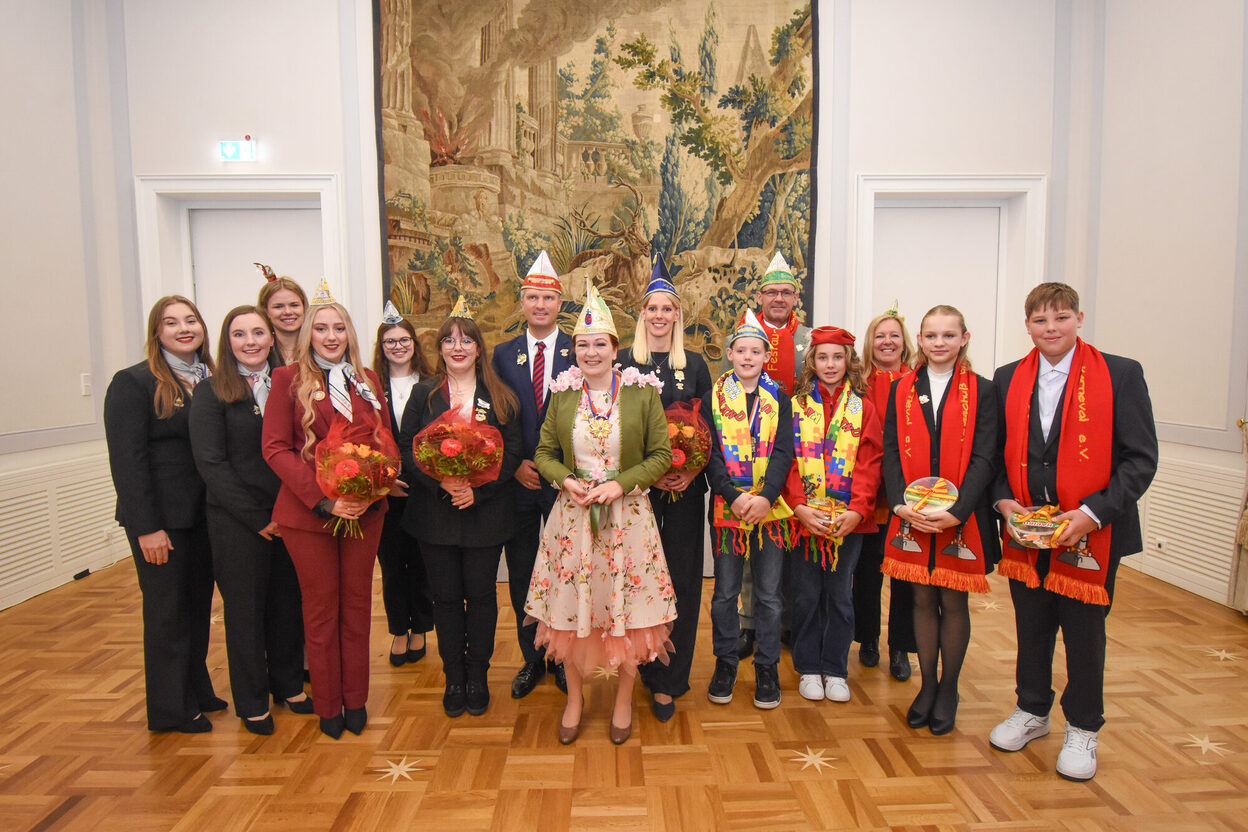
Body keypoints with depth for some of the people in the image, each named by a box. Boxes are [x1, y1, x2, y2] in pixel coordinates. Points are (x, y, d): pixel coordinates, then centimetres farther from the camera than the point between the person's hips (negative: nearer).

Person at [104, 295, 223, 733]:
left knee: (199, 604, 16)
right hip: (161, 520, -6)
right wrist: (147, 528, -17)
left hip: (203, 515, 6)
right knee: (168, 611, 6)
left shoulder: (209, 381, 7)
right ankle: (170, 710, 22)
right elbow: (126, 460, -14)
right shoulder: (133, 382, -9)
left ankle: (197, 691, 33)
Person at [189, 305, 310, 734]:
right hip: (238, 521, -3)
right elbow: (211, 463, -9)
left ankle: (288, 684, 31)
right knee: (245, 607, 8)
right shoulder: (211, 393, -4)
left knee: (288, 601, 12)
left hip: (288, 516, 3)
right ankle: (252, 702, 24)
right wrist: (257, 518, -12)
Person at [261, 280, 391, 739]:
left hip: (365, 511, 3)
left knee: (357, 605, 12)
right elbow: (275, 447, -8)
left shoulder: (367, 381, 11)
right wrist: (323, 498, -17)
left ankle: (356, 700, 26)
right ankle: (327, 706, 23)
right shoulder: (289, 379, -1)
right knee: (321, 610, 8)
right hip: (308, 513, -3)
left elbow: (385, 441, 10)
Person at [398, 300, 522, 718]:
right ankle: (454, 678, 23)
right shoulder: (423, 394, 6)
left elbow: (512, 451, -1)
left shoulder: (498, 397, 4)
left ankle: (478, 676, 23)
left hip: (485, 510, 0)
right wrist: (441, 482, -16)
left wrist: (477, 488, -14)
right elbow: (406, 449, 0)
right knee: (446, 596, 8)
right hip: (434, 513, 1)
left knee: (481, 594, 7)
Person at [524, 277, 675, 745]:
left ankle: (624, 699, 30)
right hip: (573, 514, 2)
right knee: (570, 609, 10)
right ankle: (575, 697, 32)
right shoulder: (562, 395, 3)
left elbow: (661, 455, -4)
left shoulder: (642, 394, -4)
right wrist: (566, 481, -11)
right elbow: (544, 453, 8)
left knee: (627, 606, 7)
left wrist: (620, 484, -16)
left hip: (627, 514, -2)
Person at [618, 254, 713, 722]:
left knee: (681, 576, 2)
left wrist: (691, 472, -11)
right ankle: (651, 671, 20)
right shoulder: (624, 362, 5)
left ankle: (670, 680, 13)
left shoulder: (695, 365, 8)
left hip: (685, 486, 1)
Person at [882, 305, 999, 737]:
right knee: (923, 600, 11)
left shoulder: (981, 391, -1)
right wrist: (901, 503, -12)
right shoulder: (902, 389, 6)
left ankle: (948, 689, 26)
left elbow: (984, 459, -6)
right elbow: (891, 453, 3)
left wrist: (955, 511, -18)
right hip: (911, 518, 2)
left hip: (961, 518, -2)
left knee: (953, 603, 8)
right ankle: (927, 685, 27)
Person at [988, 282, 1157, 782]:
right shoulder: (1009, 380, 5)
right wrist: (1004, 500, -6)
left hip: (1090, 533, -3)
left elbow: (1141, 459, -8)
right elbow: (996, 452, 11)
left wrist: (1092, 513, -18)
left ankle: (1082, 730, 29)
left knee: (1084, 633, 9)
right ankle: (1032, 711, 36)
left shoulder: (1120, 375, -6)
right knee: (1031, 626, 16)